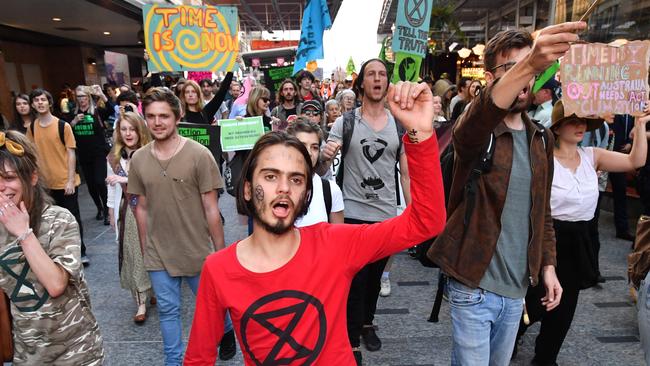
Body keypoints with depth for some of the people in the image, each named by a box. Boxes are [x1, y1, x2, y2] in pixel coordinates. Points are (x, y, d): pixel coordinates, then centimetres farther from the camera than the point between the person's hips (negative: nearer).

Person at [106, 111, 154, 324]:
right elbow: (112, 187, 13)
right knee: (132, 255, 5)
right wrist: (112, 212, 15)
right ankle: (141, 302, 13)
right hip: (126, 212, 4)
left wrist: (126, 179, -23)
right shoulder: (113, 157, 7)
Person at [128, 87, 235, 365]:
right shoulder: (138, 159, -2)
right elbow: (142, 209, 7)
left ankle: (227, 332, 47)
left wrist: (220, 252, -7)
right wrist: (145, 250, 10)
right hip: (158, 255, 3)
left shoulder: (199, 155, -14)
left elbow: (211, 208, -11)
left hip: (197, 252, -3)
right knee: (168, 310, 16)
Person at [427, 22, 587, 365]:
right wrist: (527, 65, -53)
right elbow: (479, 116, -38)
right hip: (473, 285, -6)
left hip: (517, 286, 6)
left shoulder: (541, 139, 8)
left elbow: (542, 211, 15)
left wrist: (548, 266, 10)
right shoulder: (476, 130, -11)